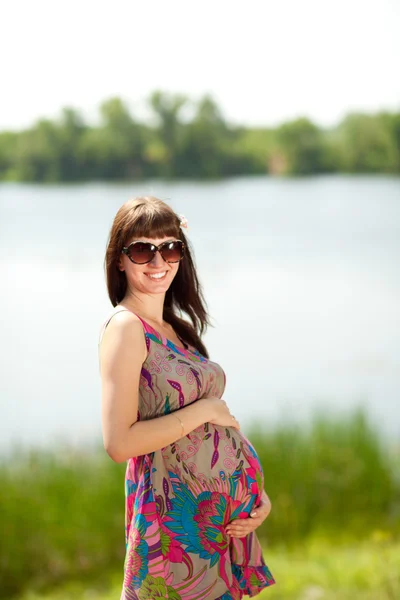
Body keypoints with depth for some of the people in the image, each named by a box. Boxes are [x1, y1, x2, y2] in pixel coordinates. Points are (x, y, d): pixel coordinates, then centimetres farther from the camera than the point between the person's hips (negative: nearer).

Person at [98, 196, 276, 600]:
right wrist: (204, 410, -15)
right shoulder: (125, 327, -12)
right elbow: (119, 442, -21)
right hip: (177, 513, -7)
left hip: (225, 513, 8)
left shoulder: (179, 329, 11)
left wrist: (256, 492, 2)